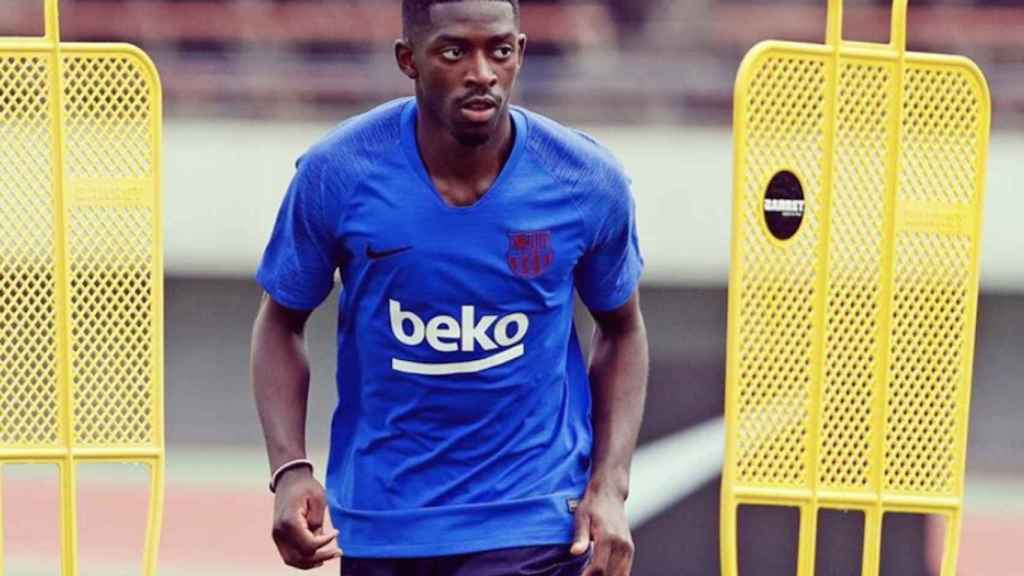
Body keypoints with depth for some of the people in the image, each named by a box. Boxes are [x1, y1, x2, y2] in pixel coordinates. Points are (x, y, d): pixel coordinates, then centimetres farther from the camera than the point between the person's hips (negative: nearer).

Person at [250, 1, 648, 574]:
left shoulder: (587, 181, -9)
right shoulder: (336, 173, -11)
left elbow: (622, 329, 7)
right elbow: (281, 322, 2)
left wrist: (610, 487, -4)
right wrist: (290, 470, -11)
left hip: (534, 522, -1)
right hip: (378, 522, 2)